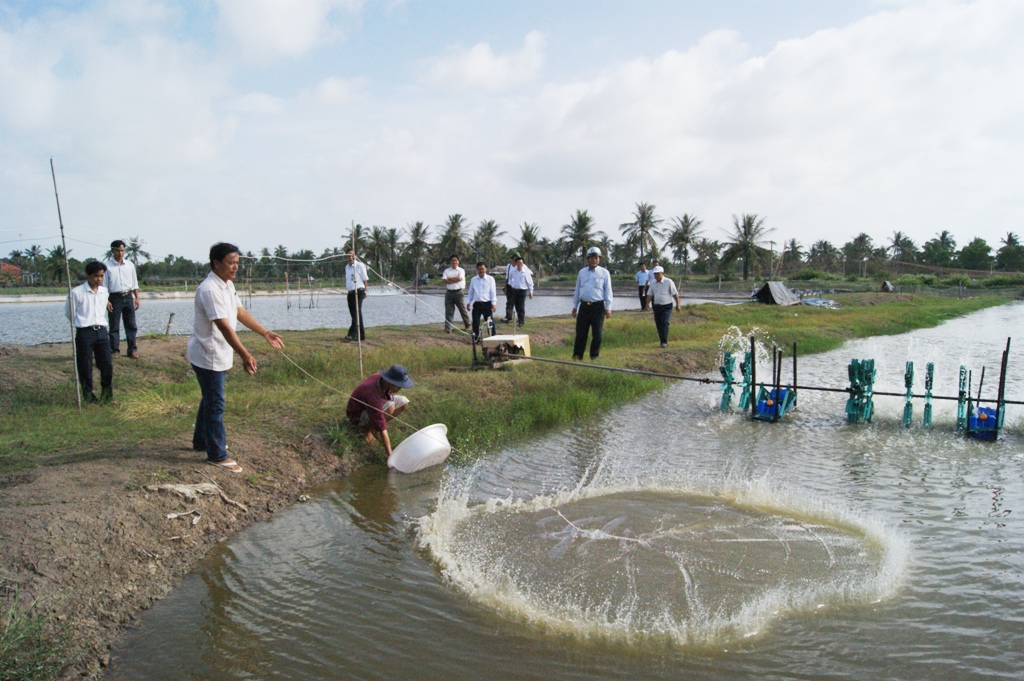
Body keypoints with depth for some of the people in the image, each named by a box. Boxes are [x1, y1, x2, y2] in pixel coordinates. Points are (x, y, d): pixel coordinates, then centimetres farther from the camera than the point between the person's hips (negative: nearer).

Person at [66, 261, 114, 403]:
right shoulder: (76, 292, -8)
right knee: (85, 367, 3)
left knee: (107, 365, 4)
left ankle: (107, 396, 15)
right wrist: (82, 324, 11)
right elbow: (69, 313, 2)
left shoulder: (104, 291, 9)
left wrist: (99, 325, 14)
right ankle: (88, 396, 14)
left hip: (102, 332, 5)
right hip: (84, 333, -4)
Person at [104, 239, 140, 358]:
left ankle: (132, 349, 10)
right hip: (115, 298, -3)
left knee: (131, 325, 5)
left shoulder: (129, 265, 8)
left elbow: (135, 283, 12)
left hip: (128, 297, 3)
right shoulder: (107, 266, -2)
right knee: (114, 326, 3)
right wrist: (106, 301, -10)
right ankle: (114, 350, 10)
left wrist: (137, 298, 6)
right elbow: (104, 285, -3)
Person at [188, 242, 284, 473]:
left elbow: (240, 312, 15)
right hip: (208, 356, -10)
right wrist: (245, 355, -37)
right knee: (215, 404, -1)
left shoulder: (228, 285, 6)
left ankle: (201, 441, 40)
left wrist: (265, 333, 11)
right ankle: (217, 455, 10)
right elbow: (224, 326, -32)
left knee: (210, 400, 23)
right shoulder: (210, 290, -25)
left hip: (219, 354, 10)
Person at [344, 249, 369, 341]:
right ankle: (361, 335, 16)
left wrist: (364, 291, 2)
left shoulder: (360, 266, -4)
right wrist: (347, 289, 15)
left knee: (356, 313, -15)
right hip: (350, 292, 7)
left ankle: (352, 334, -24)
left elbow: (365, 279, 0)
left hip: (358, 292, -7)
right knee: (354, 314, 9)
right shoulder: (346, 267, 15)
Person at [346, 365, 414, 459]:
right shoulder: (372, 394, -41)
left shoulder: (382, 377, -20)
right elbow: (382, 428, -39)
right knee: (389, 407, -35)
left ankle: (373, 426, 3)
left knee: (404, 402, -10)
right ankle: (364, 428, -9)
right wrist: (389, 454, -38)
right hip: (358, 415, -8)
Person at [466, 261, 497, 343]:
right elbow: (471, 292, 14)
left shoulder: (490, 279, 0)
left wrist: (494, 303, -7)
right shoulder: (473, 280, 7)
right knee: (475, 322, 3)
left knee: (490, 322, -2)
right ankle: (476, 338, 15)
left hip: (487, 303, -2)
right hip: (476, 304, 2)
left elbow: (493, 292, -1)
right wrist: (469, 303, 10)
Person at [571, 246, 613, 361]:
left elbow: (608, 291, 1)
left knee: (597, 333, 2)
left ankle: (594, 356, 14)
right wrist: (574, 306, 13)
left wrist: (608, 308, -5)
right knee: (580, 332, 2)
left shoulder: (604, 273, 2)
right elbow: (577, 290, 15)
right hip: (584, 306, 2)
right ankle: (577, 355, 9)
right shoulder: (582, 272, 11)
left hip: (598, 306, -2)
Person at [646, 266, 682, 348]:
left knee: (664, 322, -18)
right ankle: (662, 341, 18)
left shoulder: (668, 282, -7)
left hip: (666, 306, -5)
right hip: (656, 306, 5)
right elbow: (649, 294, 9)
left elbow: (675, 294, -4)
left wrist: (678, 304, -4)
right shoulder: (653, 283, 7)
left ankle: (665, 342, -15)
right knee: (658, 324, 6)